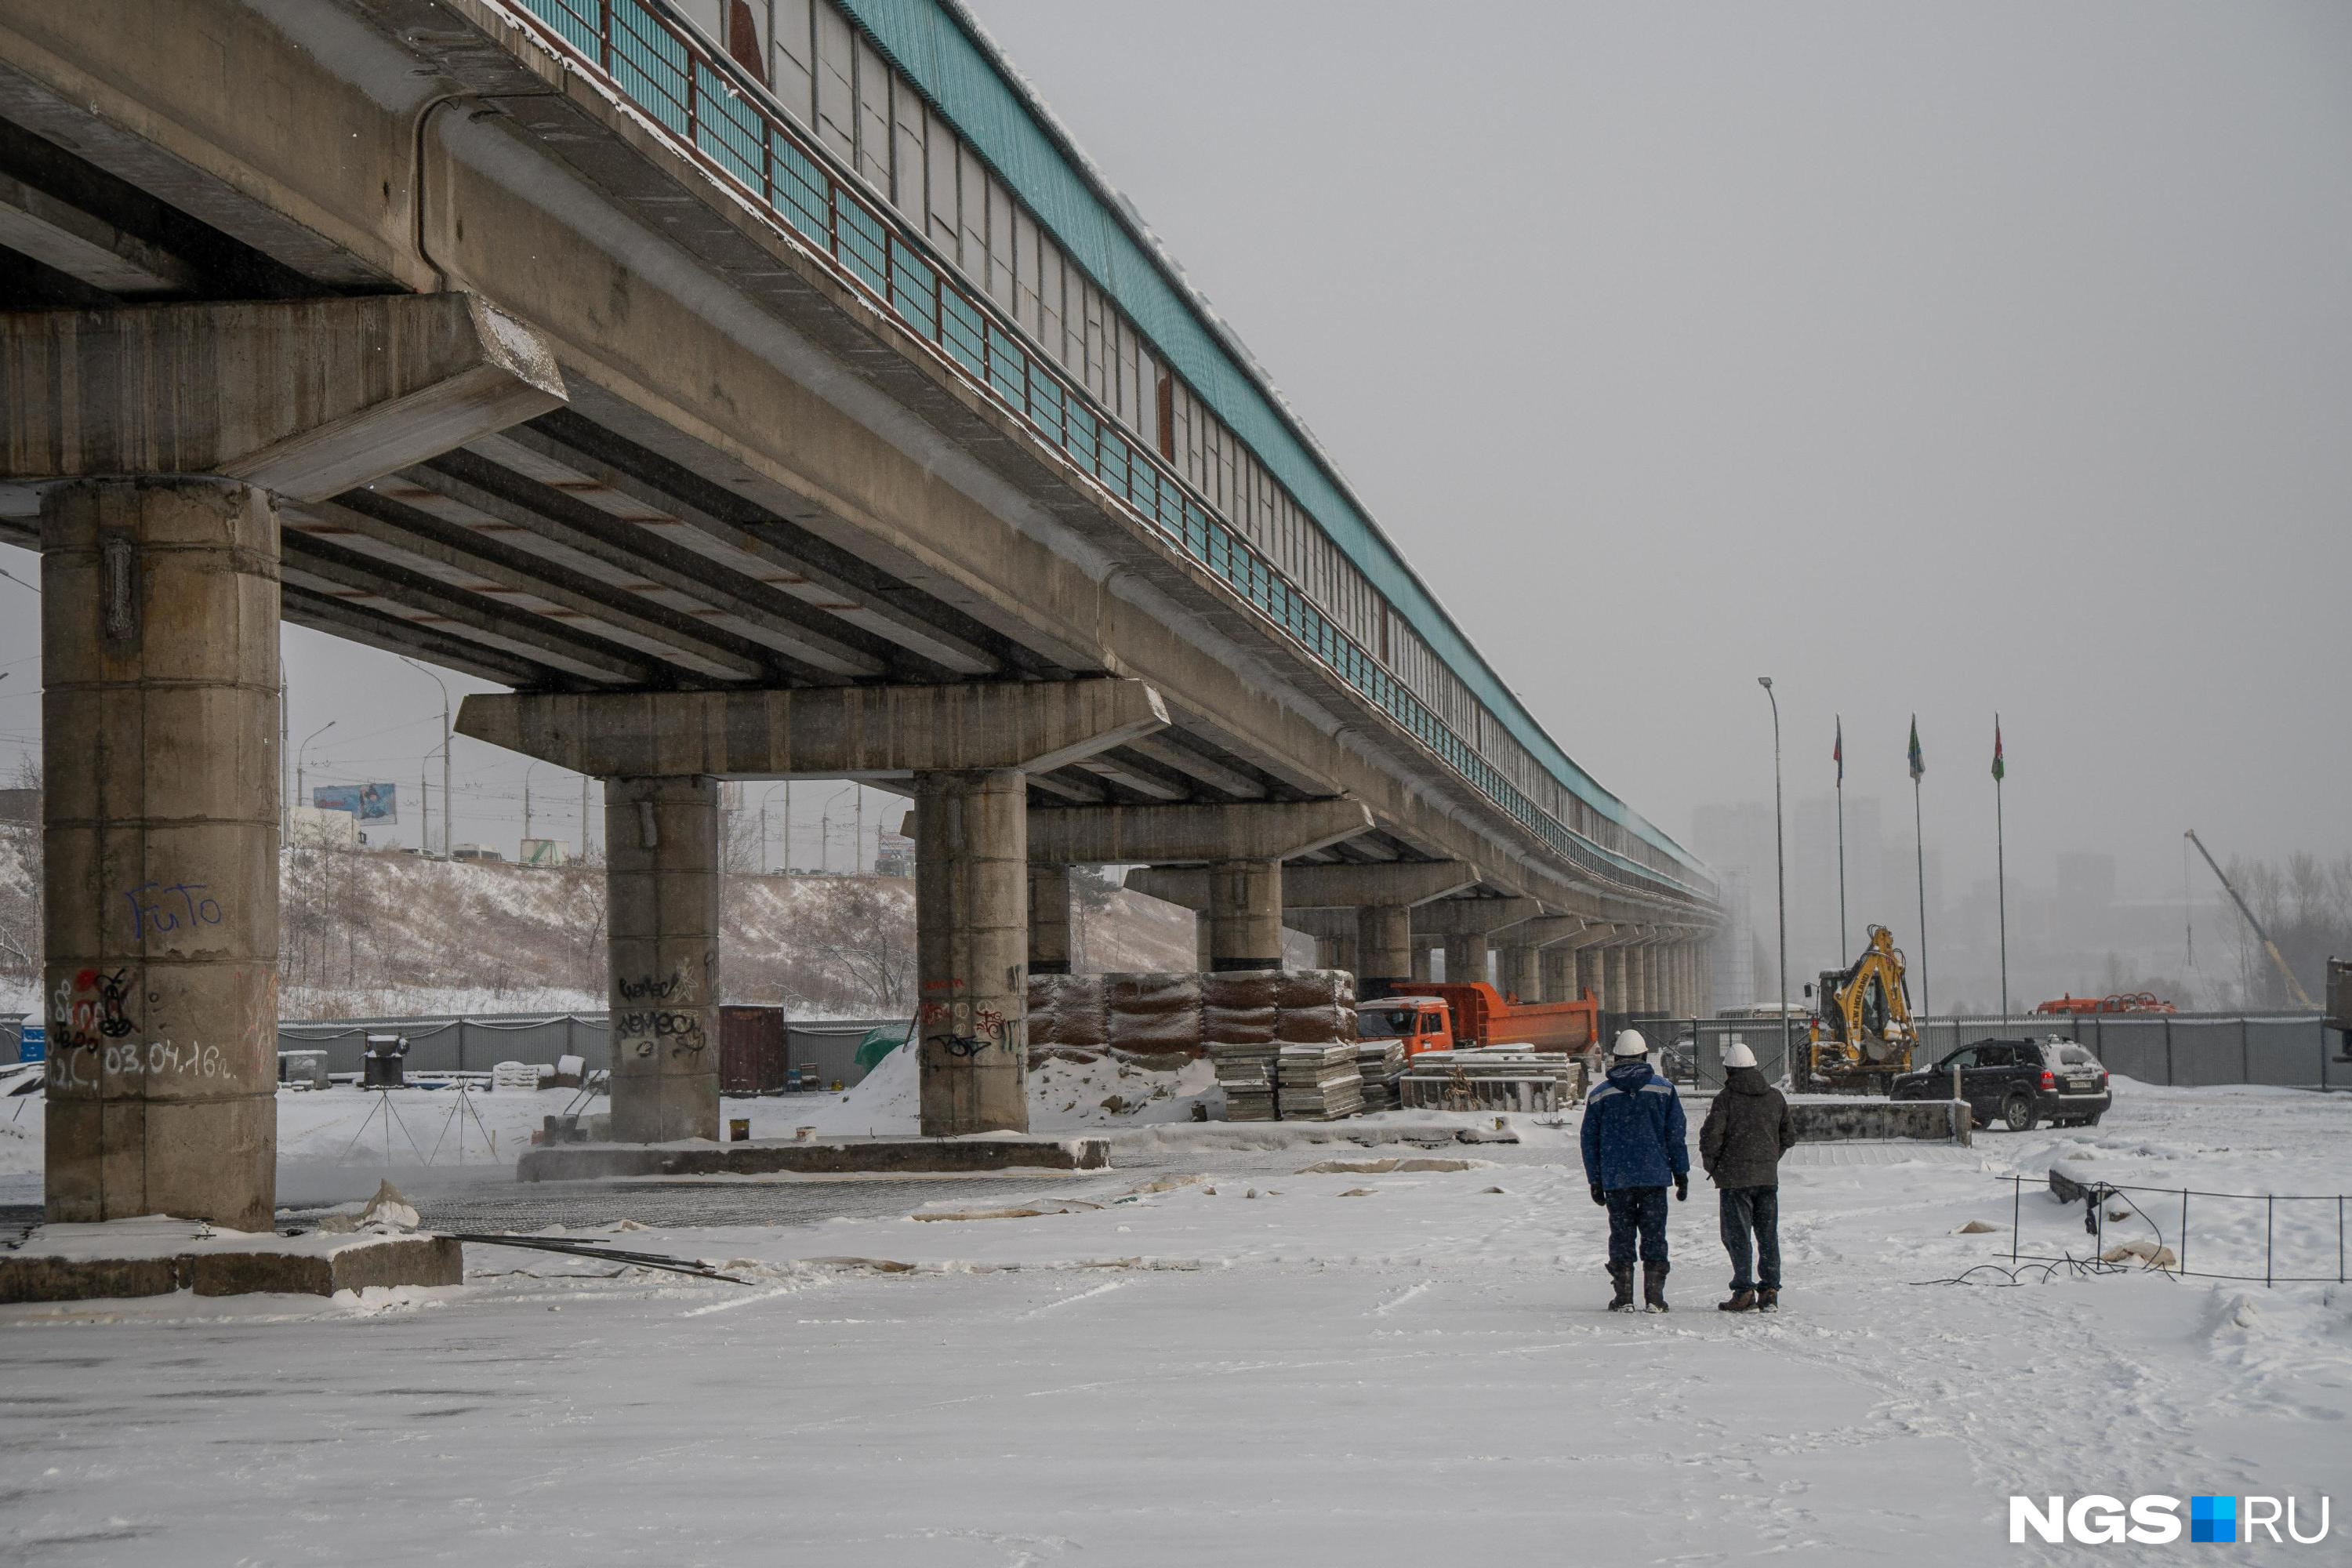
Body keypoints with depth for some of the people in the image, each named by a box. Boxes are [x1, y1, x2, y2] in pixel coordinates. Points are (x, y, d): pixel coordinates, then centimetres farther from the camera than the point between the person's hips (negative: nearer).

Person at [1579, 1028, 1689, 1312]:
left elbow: (1589, 1141, 7)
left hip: (1616, 1179, 0)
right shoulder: (1664, 1089, 3)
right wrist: (1681, 1174, 8)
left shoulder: (1600, 1095, 4)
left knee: (1621, 1236, 6)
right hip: (1655, 1176, 0)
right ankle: (1654, 1298, 1)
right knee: (1654, 1236, 4)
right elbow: (1676, 1134, 3)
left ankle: (1624, 1298, 3)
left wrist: (1595, 1181, 12)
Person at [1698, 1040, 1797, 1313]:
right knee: (1768, 1235, 10)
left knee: (1738, 1236, 0)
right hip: (1768, 1176, 5)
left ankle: (1744, 1292, -5)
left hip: (1735, 1177, -5)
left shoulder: (1726, 1098, -9)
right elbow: (1789, 1134, 13)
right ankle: (1770, 1292, 8)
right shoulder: (1775, 1097, 7)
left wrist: (1711, 1166, 2)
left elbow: (1711, 1135, -14)